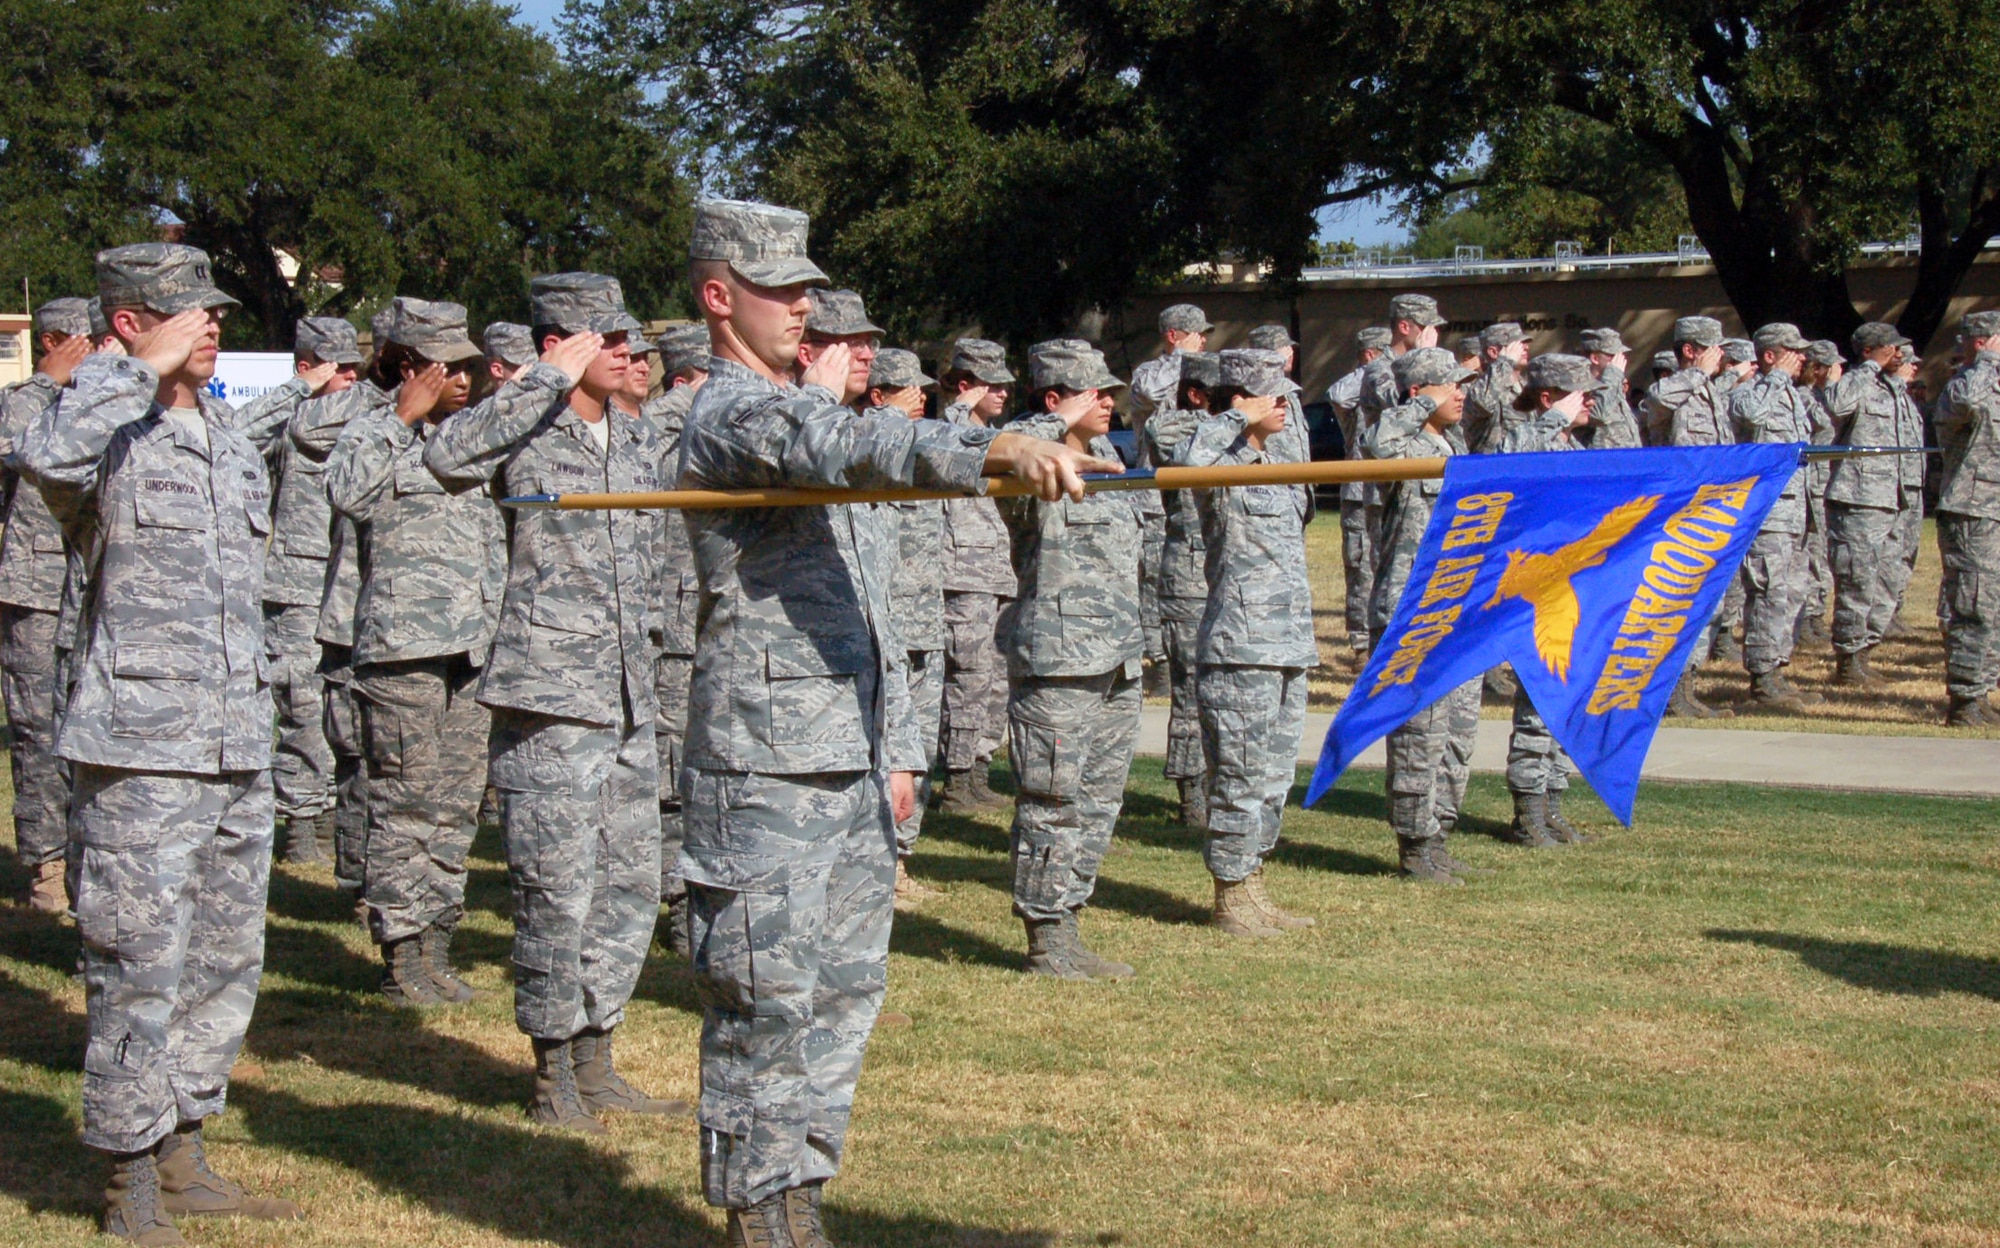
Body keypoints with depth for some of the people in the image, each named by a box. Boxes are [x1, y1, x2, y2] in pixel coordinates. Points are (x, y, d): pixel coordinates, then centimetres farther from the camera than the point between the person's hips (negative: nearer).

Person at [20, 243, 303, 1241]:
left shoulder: (229, 438, 17)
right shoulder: (111, 431, -8)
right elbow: (48, 458, -34)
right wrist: (146, 368, -25)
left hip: (237, 748, 8)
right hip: (140, 752, -8)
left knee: (227, 962, 13)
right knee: (141, 970, -4)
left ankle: (183, 1158, 25)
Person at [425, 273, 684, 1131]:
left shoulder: (637, 439, 14)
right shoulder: (526, 434, -7)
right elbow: (446, 456, -29)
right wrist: (551, 381, -24)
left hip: (629, 699, 7)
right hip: (549, 697, -7)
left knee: (631, 886, 10)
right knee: (558, 891, -2)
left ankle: (595, 1063, 22)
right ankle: (553, 1075, 10)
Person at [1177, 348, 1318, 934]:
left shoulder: (1273, 466, 17)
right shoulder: (1222, 469, -11)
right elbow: (1188, 463, -37)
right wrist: (1235, 420, -23)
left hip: (1288, 644, 9)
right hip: (1242, 647, -9)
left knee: (1276, 775, 13)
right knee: (1241, 776, -4)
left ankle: (1252, 889, 22)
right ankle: (1231, 899, 4)